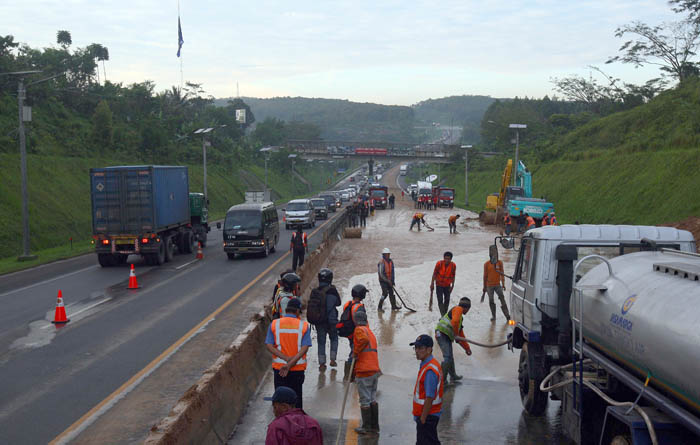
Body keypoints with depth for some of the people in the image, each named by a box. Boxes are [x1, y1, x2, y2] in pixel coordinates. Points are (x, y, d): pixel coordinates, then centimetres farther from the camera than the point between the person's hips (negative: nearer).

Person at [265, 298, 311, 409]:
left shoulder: (274, 324, -2)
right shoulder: (304, 325, -6)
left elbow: (269, 346, -9)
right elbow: (305, 348, -14)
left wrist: (286, 358, -14)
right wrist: (291, 363, -17)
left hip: (279, 366, 1)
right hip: (298, 368, -1)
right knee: (296, 395, 13)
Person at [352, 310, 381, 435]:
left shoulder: (359, 329, -5)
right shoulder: (370, 332, 22)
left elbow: (364, 339, -26)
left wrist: (355, 352, -15)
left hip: (364, 371, -8)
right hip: (375, 369, 8)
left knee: (365, 400, -1)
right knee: (372, 399, 14)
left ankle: (367, 427, 3)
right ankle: (375, 426, 18)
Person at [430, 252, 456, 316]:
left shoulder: (453, 265, -12)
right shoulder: (439, 264, -18)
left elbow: (453, 276, 1)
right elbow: (434, 274, -8)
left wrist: (452, 285, 4)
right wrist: (432, 284, -5)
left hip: (447, 285, 3)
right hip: (439, 285, -3)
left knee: (447, 300, 10)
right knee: (440, 300, -11)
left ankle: (445, 314, 26)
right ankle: (443, 315, -12)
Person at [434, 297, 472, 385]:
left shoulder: (460, 318, 28)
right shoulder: (458, 309, -2)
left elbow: (461, 336, 33)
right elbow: (454, 321, -23)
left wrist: (467, 348, 34)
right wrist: (456, 333, -9)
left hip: (447, 337, 10)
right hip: (442, 334, -10)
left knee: (450, 357, 21)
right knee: (448, 357, -15)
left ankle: (453, 376, 37)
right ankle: (442, 379, -12)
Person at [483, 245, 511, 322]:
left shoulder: (500, 263, 2)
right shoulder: (486, 264, -1)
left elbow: (502, 274, 6)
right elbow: (485, 276, 5)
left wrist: (503, 284, 0)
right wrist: (484, 287, 7)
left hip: (497, 285, 0)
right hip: (489, 285, 0)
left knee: (502, 298, -12)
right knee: (491, 301, 6)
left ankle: (507, 315, -10)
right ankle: (493, 316, 18)